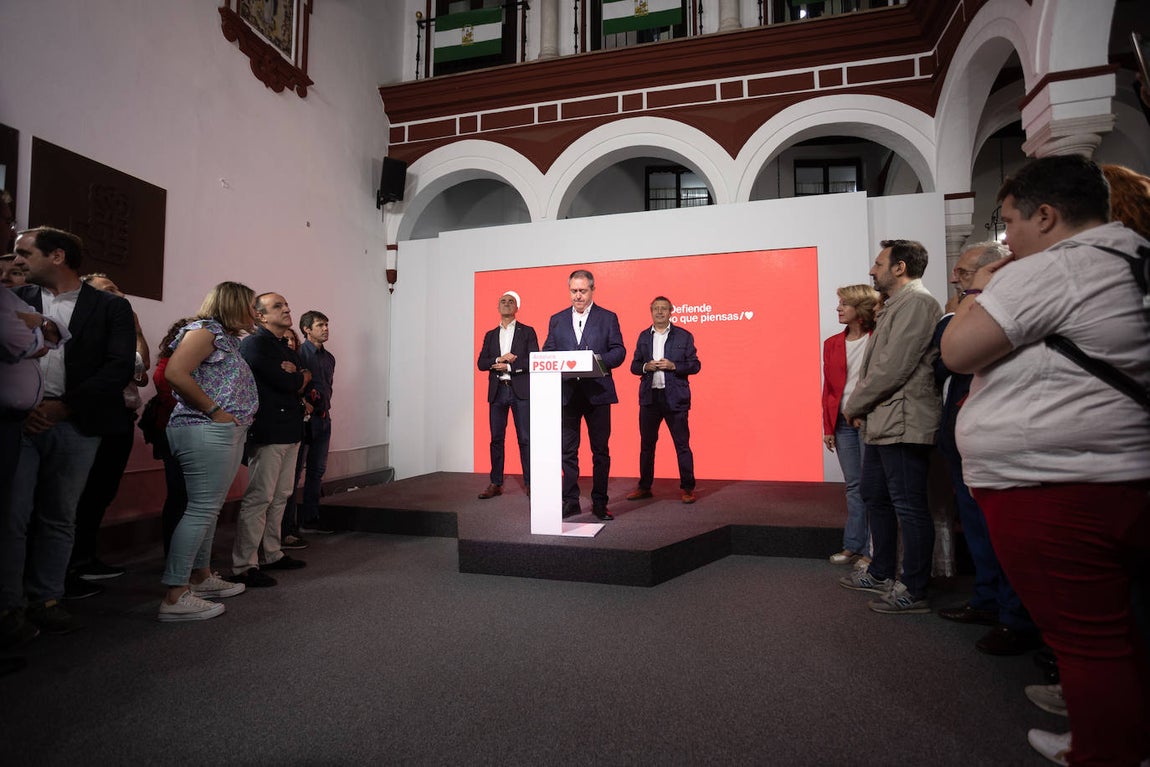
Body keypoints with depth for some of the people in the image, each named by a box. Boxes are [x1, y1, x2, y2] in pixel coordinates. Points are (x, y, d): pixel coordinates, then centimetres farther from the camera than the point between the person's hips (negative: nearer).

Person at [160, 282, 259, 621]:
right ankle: (175, 597, -3)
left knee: (209, 508, 16)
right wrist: (214, 411, -17)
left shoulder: (227, 338, 21)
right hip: (205, 432, -10)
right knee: (200, 509, -9)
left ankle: (201, 577, 27)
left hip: (227, 433, 10)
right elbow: (175, 373, -20)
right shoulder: (204, 330, -7)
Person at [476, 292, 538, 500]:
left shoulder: (527, 332, 7)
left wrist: (509, 366, -11)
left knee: (525, 438, -4)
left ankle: (530, 483, 3)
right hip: (497, 391, 3)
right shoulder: (490, 335, 17)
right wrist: (499, 359, -10)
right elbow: (481, 363, 7)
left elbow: (533, 360, -4)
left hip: (521, 390, -3)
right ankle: (496, 484, 13)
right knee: (496, 438, 6)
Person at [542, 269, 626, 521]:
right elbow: (547, 352, 10)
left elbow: (619, 351, -1)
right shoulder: (557, 320, 13)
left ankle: (599, 502, 14)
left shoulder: (608, 318, 5)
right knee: (568, 450, 6)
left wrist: (600, 361, -19)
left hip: (597, 393, -2)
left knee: (601, 450, 4)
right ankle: (570, 501, 16)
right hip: (567, 392, 2)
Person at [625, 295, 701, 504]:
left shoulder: (684, 336, 2)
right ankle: (644, 487, 22)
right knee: (646, 444, 10)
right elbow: (634, 366, 12)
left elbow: (695, 365, 0)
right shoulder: (643, 336, 11)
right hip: (649, 397, 3)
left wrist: (673, 366, -15)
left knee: (682, 444, 0)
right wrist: (646, 367, -9)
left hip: (675, 398, -3)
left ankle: (687, 488, 11)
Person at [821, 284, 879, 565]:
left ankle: (870, 551, 11)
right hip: (843, 423, 4)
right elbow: (828, 388, 10)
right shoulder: (832, 344, 10)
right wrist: (828, 428, 7)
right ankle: (853, 547, 19)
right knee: (853, 486, 11)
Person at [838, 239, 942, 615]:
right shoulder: (895, 305, 19)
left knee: (909, 507, -2)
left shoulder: (916, 303, -13)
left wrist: (853, 407, -9)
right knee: (875, 497, 18)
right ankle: (881, 573, 32)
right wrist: (861, 409, 7)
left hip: (902, 424, -11)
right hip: (880, 422, 11)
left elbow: (893, 368, -20)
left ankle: (913, 591, 10)